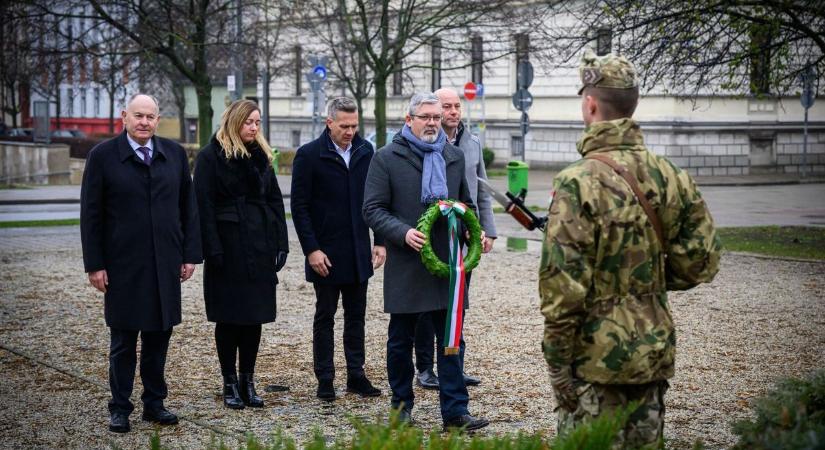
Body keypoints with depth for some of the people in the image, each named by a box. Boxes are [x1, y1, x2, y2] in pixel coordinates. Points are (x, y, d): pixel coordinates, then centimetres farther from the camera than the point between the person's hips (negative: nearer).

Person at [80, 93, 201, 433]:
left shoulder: (175, 154, 7)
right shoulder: (103, 156, -2)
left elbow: (188, 207, 9)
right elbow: (90, 214, -3)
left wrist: (190, 254, 4)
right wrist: (94, 264, -7)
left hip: (165, 264, 3)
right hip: (123, 266, -3)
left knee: (159, 336, 9)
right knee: (123, 340, 5)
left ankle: (154, 403, 20)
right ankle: (120, 408, 14)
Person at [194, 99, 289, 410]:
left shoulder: (262, 156, 13)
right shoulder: (211, 156, -5)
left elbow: (275, 200, 13)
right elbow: (204, 205, -9)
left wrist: (280, 244, 5)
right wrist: (213, 250, -16)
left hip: (260, 249, 5)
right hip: (229, 248, -5)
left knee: (255, 317, 7)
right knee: (229, 318, 1)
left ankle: (248, 381, 15)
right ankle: (230, 384, 10)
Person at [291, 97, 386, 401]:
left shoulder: (365, 151, 5)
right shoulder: (309, 155, -8)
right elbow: (299, 207, -8)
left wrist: (380, 241, 4)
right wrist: (311, 249, -14)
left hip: (358, 251, 4)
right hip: (326, 252, -4)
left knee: (356, 315, 9)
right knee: (325, 316, 5)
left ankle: (356, 375, 17)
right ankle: (325, 380, 11)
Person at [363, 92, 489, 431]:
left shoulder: (454, 157, 12)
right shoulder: (386, 158, -2)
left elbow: (465, 203, 23)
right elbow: (372, 209, -5)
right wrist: (403, 233, -20)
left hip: (448, 262, 3)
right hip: (405, 266, -3)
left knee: (452, 340, 0)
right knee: (401, 341, 9)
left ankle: (455, 411, 2)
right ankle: (402, 405, 23)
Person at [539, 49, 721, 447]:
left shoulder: (579, 182, -17)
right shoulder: (670, 176, 1)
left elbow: (563, 283, -19)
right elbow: (700, 263, 6)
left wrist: (557, 361, -11)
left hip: (596, 357, -6)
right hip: (654, 354, 6)